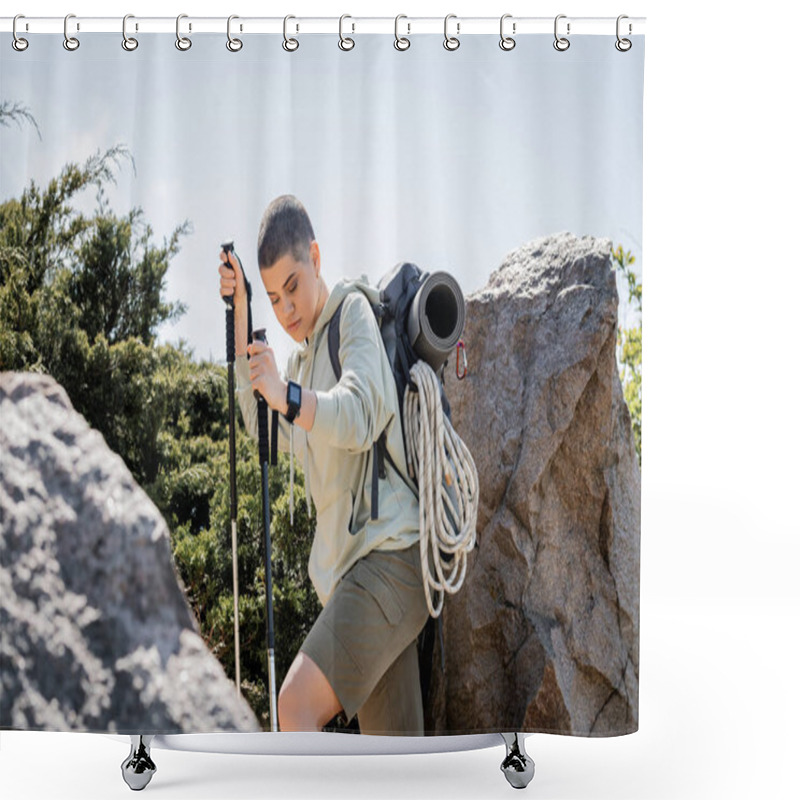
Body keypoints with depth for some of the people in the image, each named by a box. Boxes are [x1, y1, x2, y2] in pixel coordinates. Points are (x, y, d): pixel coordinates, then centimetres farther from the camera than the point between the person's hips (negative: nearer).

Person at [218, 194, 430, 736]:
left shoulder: (354, 312, -4)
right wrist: (242, 315, 4)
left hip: (390, 557, -9)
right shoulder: (304, 355, 22)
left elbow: (358, 418, -19)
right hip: (354, 566, 9)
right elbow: (269, 430, 7)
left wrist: (286, 395, -36)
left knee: (297, 707, -20)